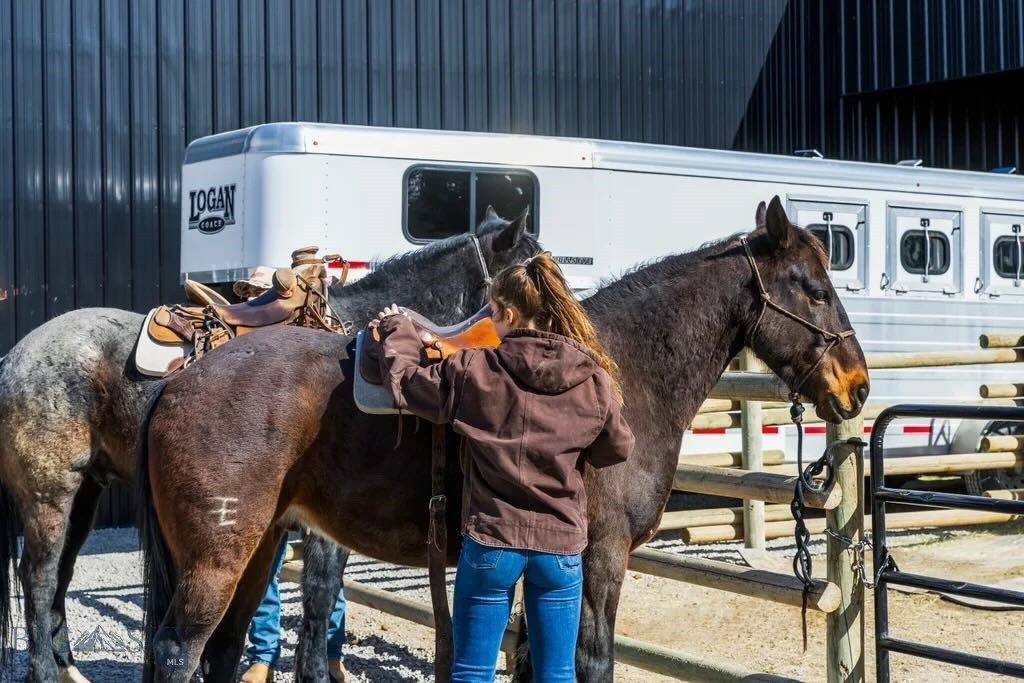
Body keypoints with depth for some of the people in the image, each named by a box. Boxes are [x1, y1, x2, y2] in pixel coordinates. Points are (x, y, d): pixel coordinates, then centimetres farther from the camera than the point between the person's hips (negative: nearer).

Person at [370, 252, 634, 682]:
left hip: (490, 542, -1)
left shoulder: (474, 371, -9)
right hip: (561, 545, 1)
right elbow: (617, 450, 7)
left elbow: (404, 384, 3)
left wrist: (397, 332, 20)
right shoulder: (594, 380, -6)